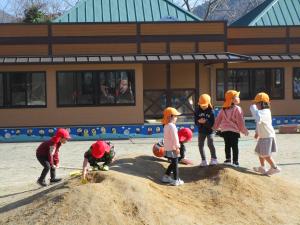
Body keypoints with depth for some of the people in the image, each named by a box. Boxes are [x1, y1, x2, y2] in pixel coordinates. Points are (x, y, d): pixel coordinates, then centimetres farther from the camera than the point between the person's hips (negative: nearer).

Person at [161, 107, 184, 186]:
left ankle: (166, 177, 24)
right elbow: (175, 138, -20)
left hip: (167, 148, 9)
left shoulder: (166, 126, 13)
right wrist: (177, 147, -16)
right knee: (175, 164, 0)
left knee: (173, 163, 20)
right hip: (172, 149, -9)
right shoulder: (172, 126, -19)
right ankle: (176, 180, 5)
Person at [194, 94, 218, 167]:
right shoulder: (197, 111, -5)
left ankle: (214, 159, 11)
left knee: (210, 144, -8)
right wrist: (199, 121, -27)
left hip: (209, 130, -4)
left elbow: (212, 123, -15)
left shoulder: (210, 111, -12)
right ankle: (203, 160, 15)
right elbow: (196, 122, -5)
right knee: (200, 145, 5)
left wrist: (205, 122, -31)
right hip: (201, 131, 4)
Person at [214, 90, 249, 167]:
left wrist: (216, 127, 27)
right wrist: (244, 130, -1)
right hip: (234, 130, -5)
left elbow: (218, 119, 12)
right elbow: (240, 121, -10)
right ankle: (235, 162, 4)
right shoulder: (237, 109, -10)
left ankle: (228, 159, 14)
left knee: (227, 145, 14)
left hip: (224, 130, 5)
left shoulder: (223, 109, 7)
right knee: (235, 146, 2)